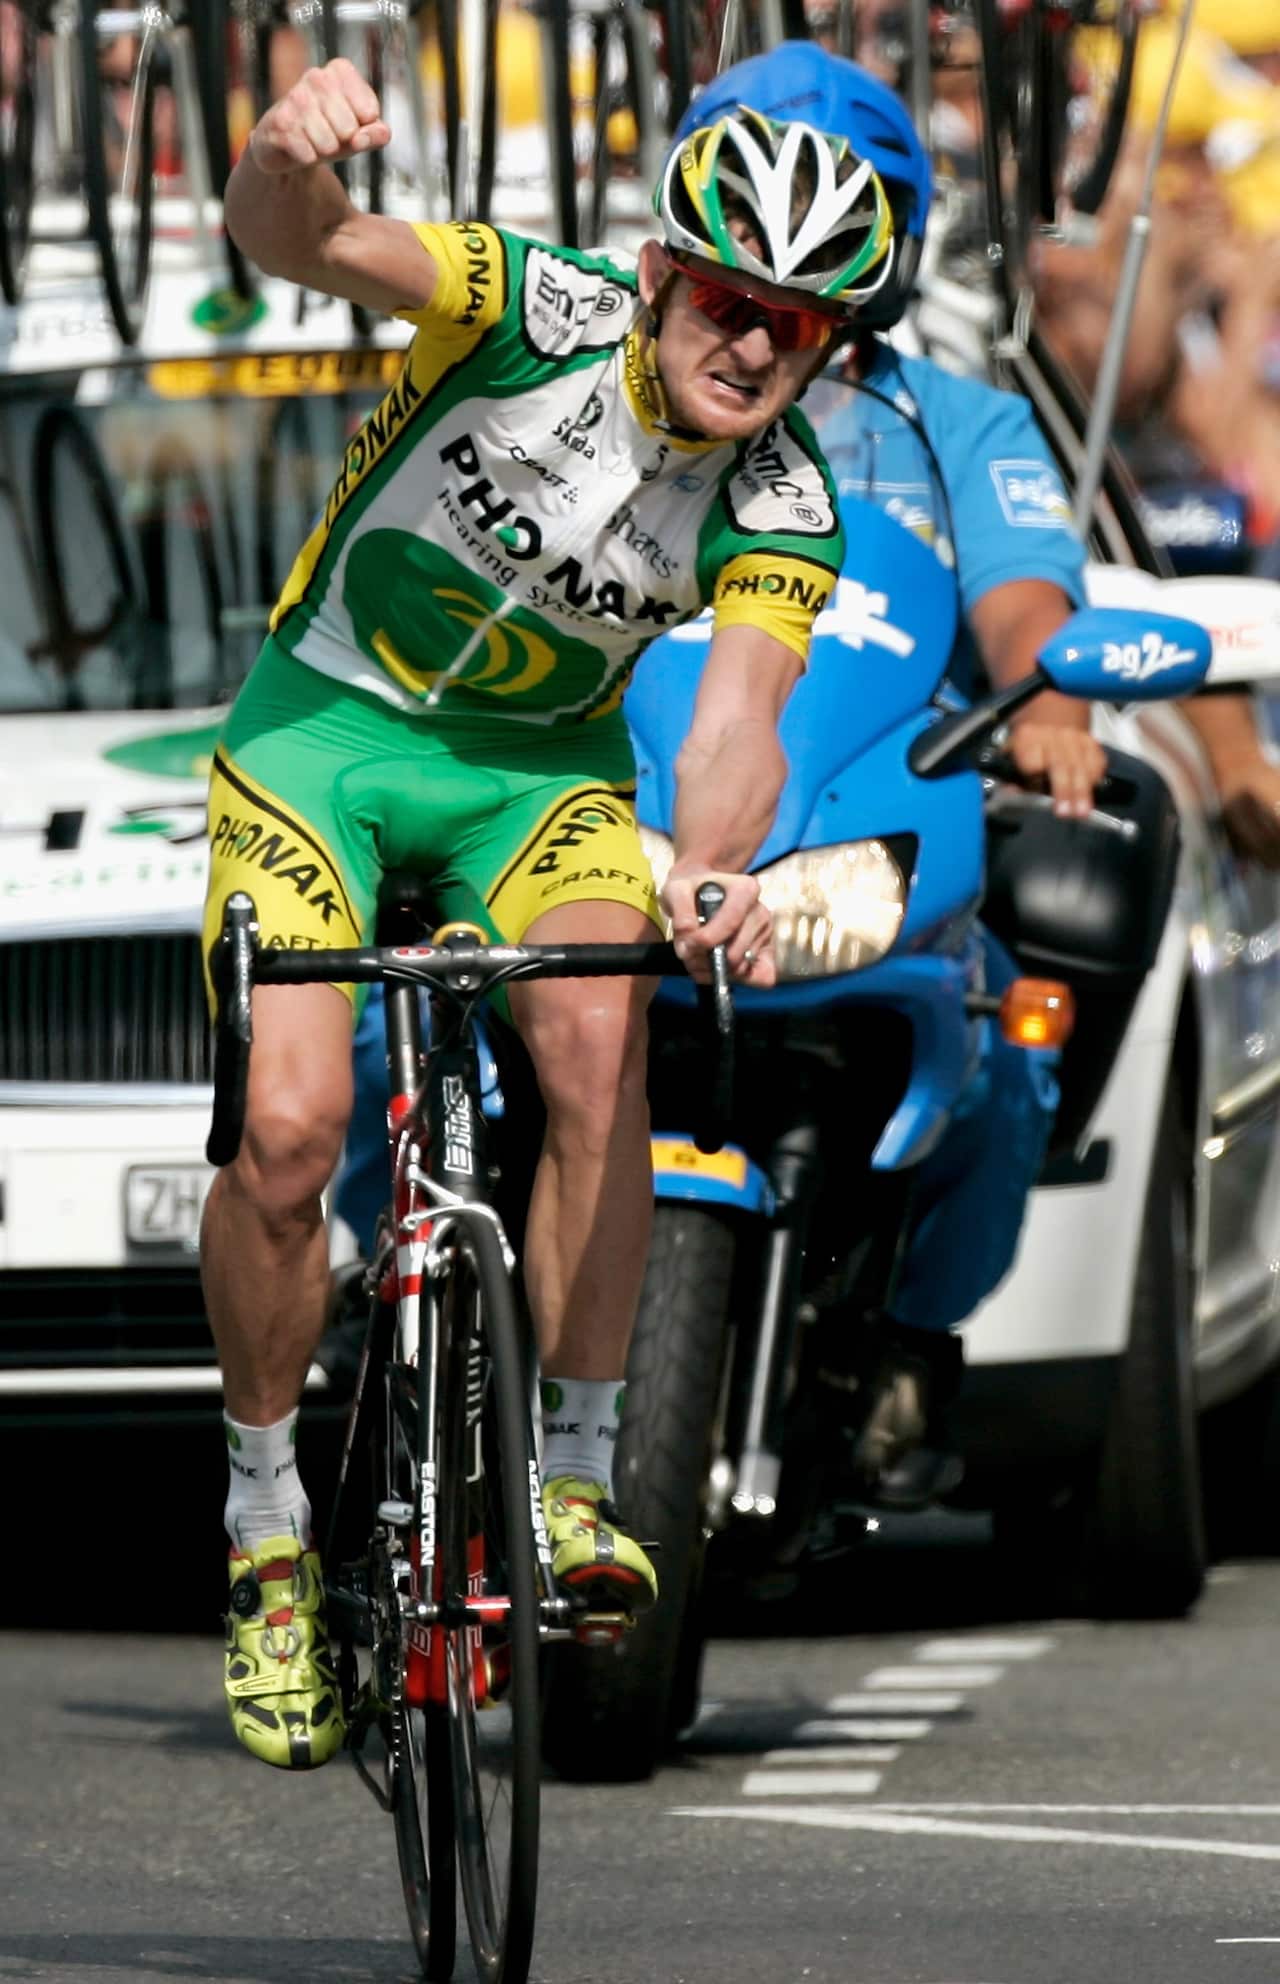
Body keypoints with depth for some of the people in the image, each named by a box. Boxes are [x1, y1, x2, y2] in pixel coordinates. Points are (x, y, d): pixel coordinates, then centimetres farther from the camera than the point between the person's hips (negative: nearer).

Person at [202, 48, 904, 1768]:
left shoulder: (782, 509, -14)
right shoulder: (539, 314, -21)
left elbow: (736, 720, -27)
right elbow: (296, 242, -36)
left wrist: (711, 874, -50)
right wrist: (291, 154, -60)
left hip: (542, 763, 2)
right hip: (329, 720, -2)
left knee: (602, 1045, -27)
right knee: (290, 1122, -19)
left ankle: (576, 1479, -14)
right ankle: (268, 1526, 1)